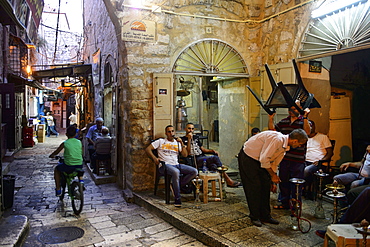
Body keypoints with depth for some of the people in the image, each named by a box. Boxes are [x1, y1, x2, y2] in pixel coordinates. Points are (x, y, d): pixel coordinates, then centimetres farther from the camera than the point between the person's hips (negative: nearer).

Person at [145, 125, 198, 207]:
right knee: (176, 172, -39)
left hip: (176, 164, 5)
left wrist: (182, 143, 1)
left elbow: (185, 155, 11)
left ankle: (176, 186, -9)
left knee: (194, 171, -14)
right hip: (165, 165, -5)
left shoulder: (177, 143, 22)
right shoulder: (161, 141, 12)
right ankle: (177, 198, -30)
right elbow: (148, 149, 6)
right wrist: (154, 158, -9)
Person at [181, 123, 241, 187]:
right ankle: (228, 180, -19)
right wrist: (189, 139, -13)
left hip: (202, 157, 6)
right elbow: (187, 153, -10)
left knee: (213, 166, -27)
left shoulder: (196, 137, 24)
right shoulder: (183, 139, 3)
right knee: (215, 157, -25)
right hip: (194, 160, -6)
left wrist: (211, 151, 6)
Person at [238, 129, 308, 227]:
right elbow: (264, 159, -29)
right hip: (247, 158, -9)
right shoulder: (277, 139, -28)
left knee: (266, 185, 8)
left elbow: (274, 163, 13)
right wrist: (273, 175, -16)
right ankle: (255, 217, 11)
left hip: (258, 159, 9)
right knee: (254, 187, -5)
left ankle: (265, 216, 20)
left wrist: (273, 181, 14)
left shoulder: (284, 145, 3)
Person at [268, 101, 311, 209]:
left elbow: (307, 132, -21)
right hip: (284, 157, 5)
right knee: (283, 180, 15)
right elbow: (272, 130, 11)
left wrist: (305, 117, -28)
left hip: (297, 159, -5)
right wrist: (271, 118, 0)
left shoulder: (304, 121, -3)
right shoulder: (283, 121, 13)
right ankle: (284, 203, 30)